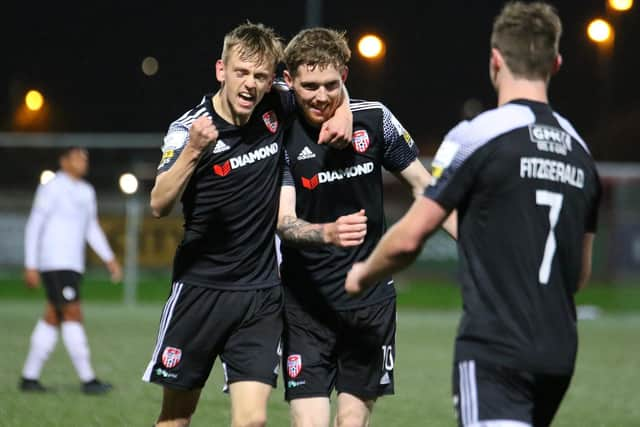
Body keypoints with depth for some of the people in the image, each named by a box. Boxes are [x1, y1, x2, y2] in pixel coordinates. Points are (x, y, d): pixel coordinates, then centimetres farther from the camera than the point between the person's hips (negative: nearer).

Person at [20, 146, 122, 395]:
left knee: (53, 319, 7)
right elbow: (34, 227, -8)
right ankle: (88, 380, -14)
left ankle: (29, 377, 11)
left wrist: (109, 259, 14)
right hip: (54, 263, -8)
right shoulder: (52, 189, -7)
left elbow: (92, 228, 24)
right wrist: (30, 266, -12)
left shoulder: (86, 192, 16)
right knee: (73, 315, -12)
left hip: (73, 264, 8)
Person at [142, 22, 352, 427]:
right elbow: (160, 205, -23)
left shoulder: (277, 109, -2)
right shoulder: (189, 128, -12)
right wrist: (192, 151, -38)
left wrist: (342, 109, -3)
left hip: (261, 292, 2)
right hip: (200, 288, -2)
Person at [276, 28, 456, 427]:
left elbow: (423, 184, 8)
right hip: (307, 301, -2)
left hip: (371, 299, 2)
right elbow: (284, 222, -20)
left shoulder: (375, 119, -3)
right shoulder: (281, 137, -10)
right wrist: (328, 233, -40)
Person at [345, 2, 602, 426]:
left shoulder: (477, 136, -8)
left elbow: (409, 237, -6)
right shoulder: (579, 151, 12)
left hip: (494, 349, -7)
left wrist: (363, 274, 14)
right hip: (559, 355, 7)